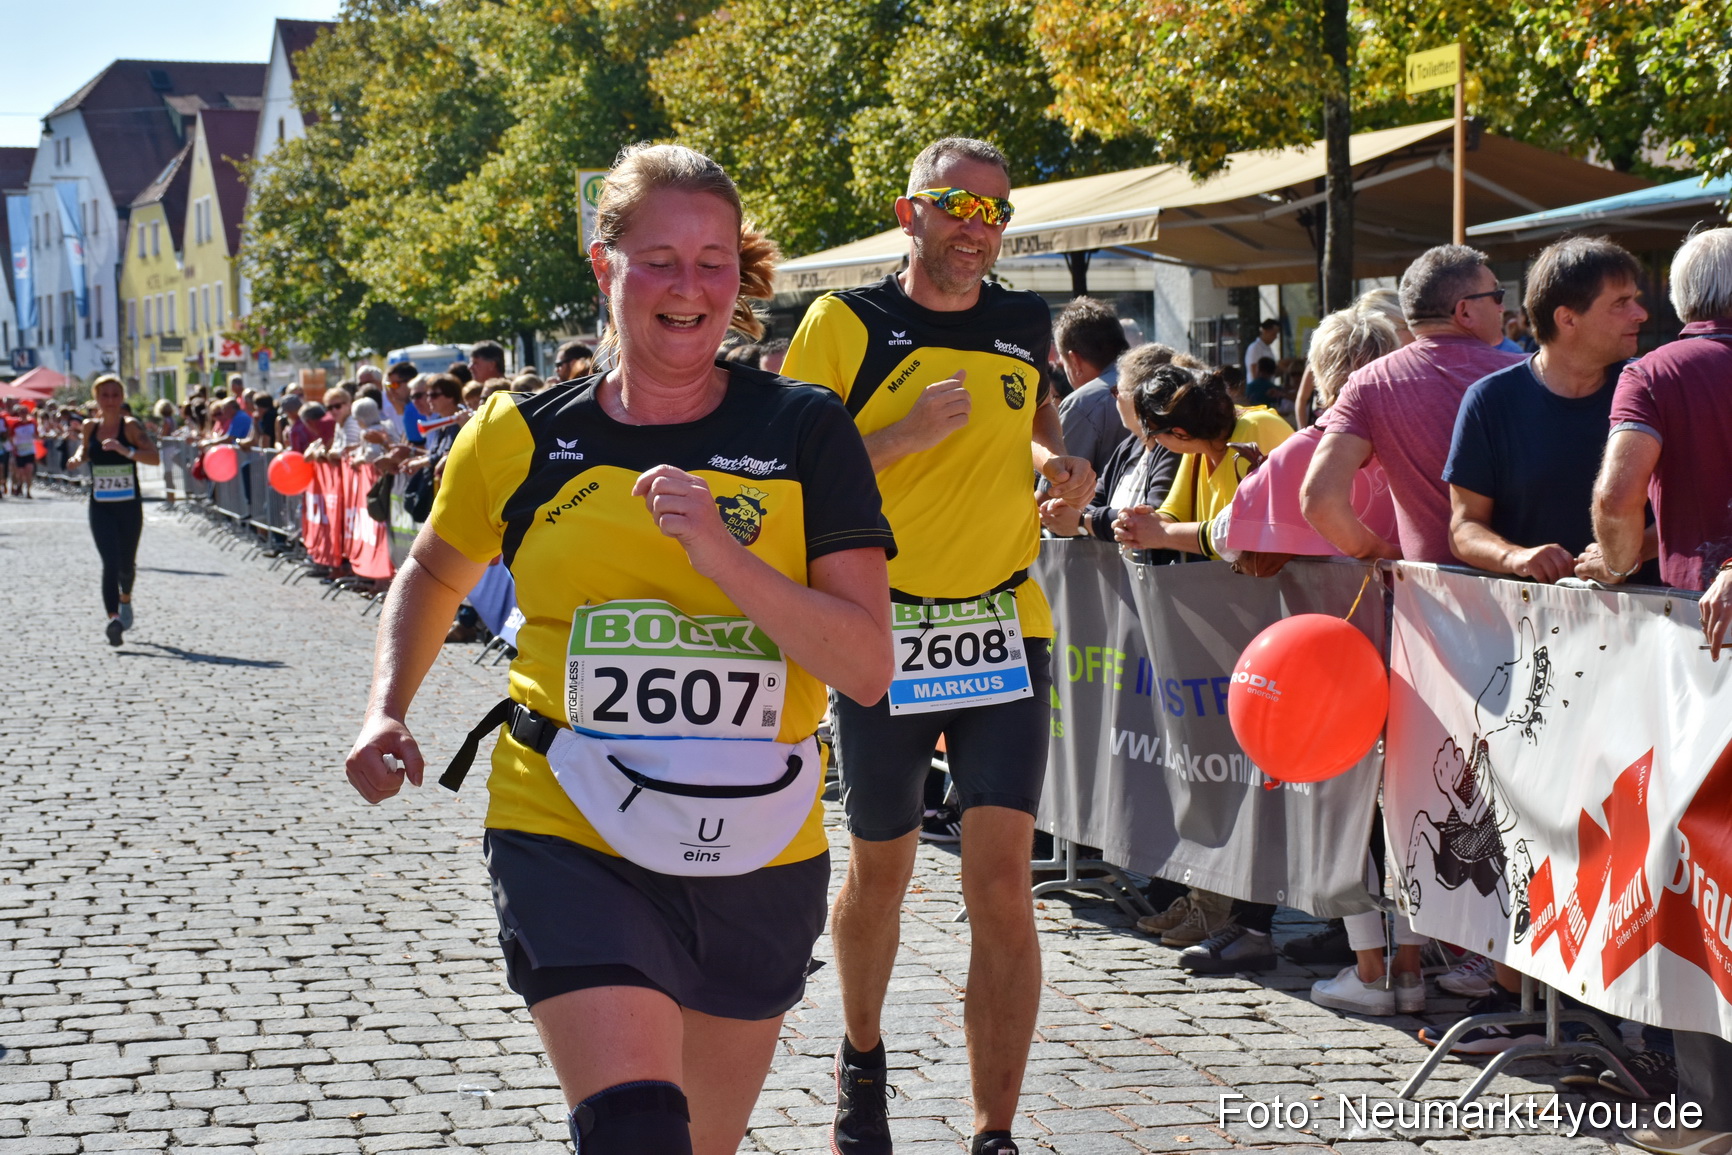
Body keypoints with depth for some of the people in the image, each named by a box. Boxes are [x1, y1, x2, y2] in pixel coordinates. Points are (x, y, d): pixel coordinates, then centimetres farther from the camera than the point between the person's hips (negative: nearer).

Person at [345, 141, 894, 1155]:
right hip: (570, 841, -1)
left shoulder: (802, 430, -3)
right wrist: (389, 709, 6)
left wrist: (723, 555, -23)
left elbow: (869, 669, -11)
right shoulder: (522, 437, 0)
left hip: (759, 854, 1)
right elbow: (435, 574, 21)